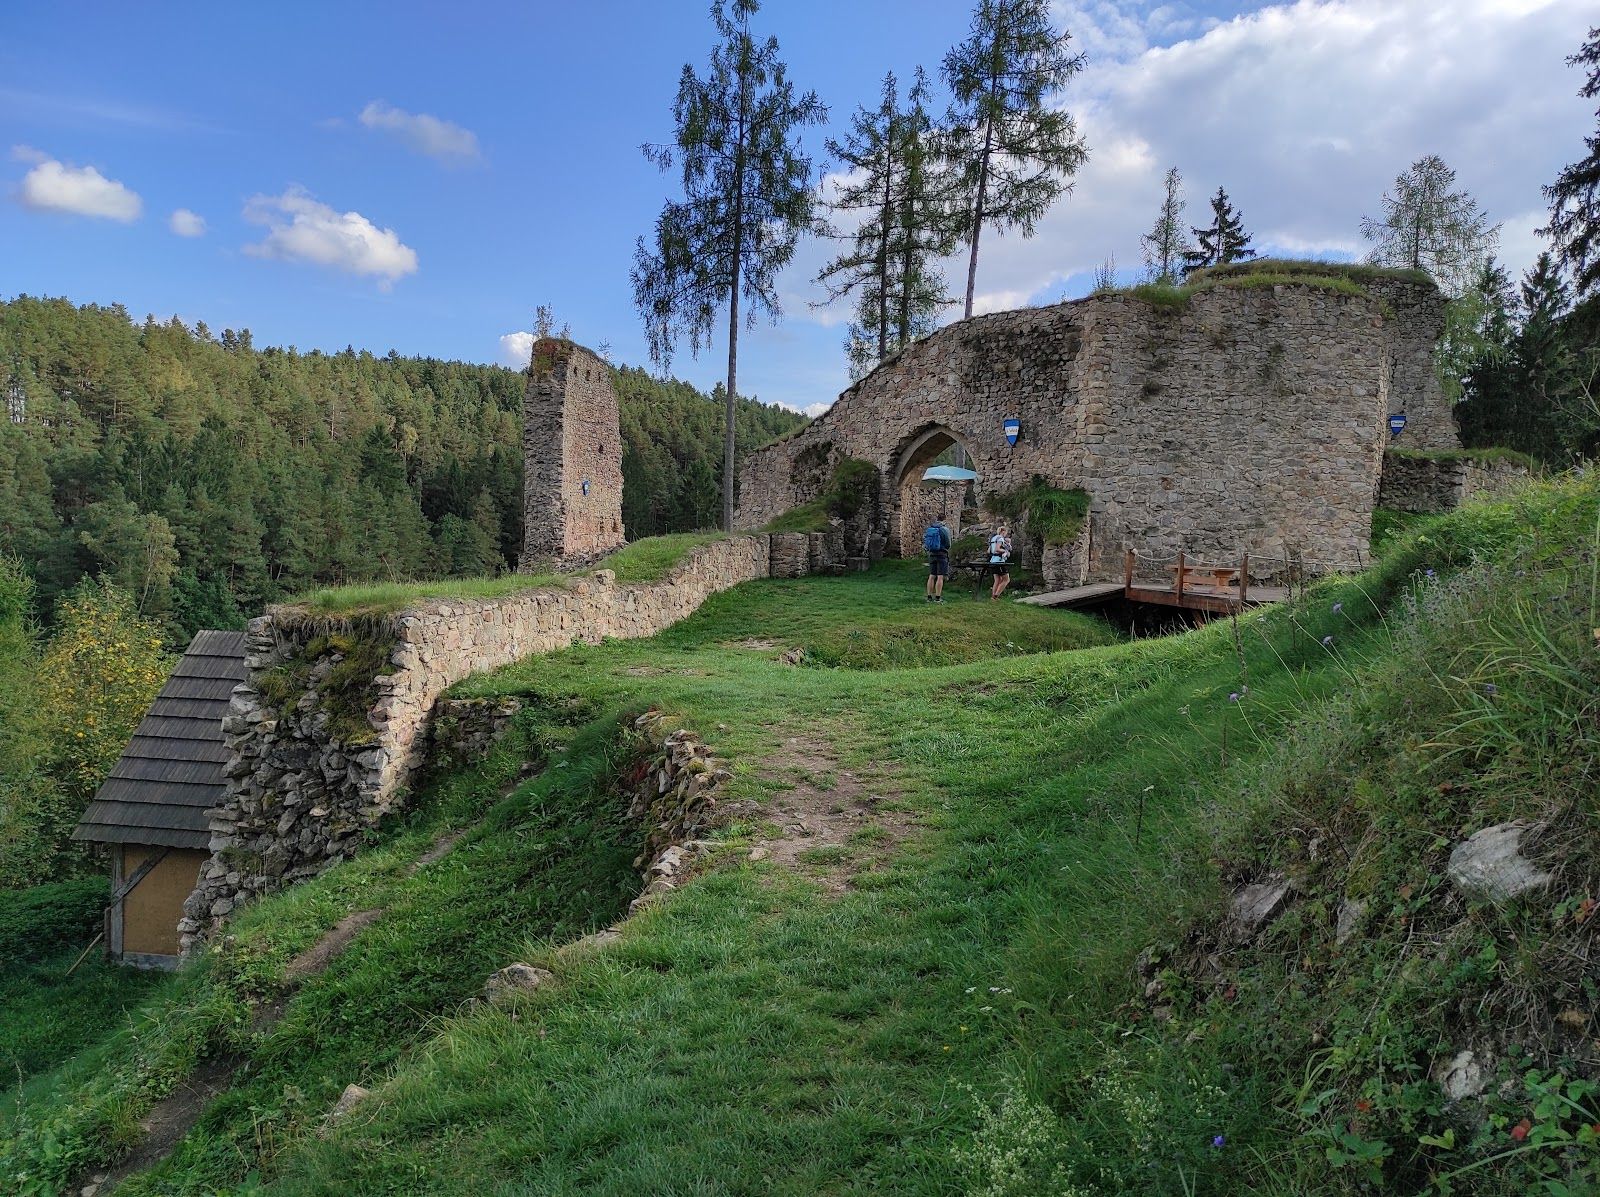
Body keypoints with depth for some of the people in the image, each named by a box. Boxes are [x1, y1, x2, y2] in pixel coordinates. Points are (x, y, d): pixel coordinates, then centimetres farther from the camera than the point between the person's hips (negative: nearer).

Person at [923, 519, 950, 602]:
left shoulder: (928, 529, 6)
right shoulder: (945, 530, -9)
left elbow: (924, 542, 10)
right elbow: (948, 544, -6)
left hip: (932, 554, 5)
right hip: (942, 554, -5)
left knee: (931, 576, 9)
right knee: (940, 577, -4)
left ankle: (929, 597, 10)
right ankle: (937, 598, -7)